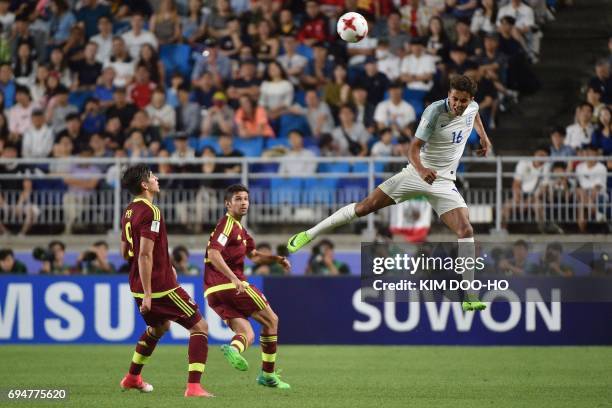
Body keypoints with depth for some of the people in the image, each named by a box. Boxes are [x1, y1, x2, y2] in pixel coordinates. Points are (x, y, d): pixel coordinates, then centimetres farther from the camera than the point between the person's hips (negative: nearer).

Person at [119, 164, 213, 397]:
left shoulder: (129, 212, 10)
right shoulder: (150, 212, -19)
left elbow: (125, 253, 19)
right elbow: (145, 255, -25)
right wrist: (147, 295, -24)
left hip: (139, 286, 9)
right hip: (160, 287, -9)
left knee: (159, 327, 33)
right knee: (200, 327, -3)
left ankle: (132, 378, 40)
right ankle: (194, 386, -14)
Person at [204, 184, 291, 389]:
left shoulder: (239, 228, 23)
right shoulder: (227, 224, -8)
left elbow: (253, 255, 34)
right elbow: (213, 253, -21)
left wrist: (276, 258, 17)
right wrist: (233, 278, -31)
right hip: (231, 285, -9)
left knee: (248, 335, 1)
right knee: (271, 320, 6)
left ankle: (234, 348, -35)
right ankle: (268, 374, 7)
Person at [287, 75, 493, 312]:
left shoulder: (471, 107, -4)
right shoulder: (435, 111, -21)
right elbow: (415, 148, -28)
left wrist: (483, 136, 19)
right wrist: (421, 168, -47)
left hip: (443, 182, 3)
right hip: (417, 174, -3)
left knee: (466, 231, -14)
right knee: (365, 207, -5)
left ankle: (470, 300, -10)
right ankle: (309, 235, 10)